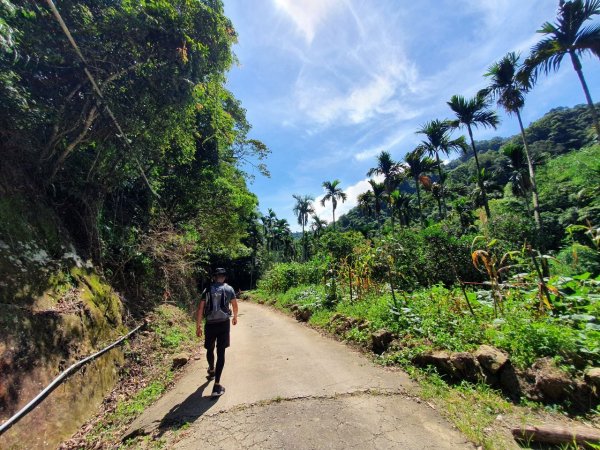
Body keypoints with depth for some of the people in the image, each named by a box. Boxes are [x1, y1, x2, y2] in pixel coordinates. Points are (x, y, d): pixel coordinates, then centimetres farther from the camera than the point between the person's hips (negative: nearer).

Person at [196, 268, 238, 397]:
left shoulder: (207, 290, 4)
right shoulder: (229, 289, 3)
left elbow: (200, 309, 0)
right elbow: (235, 306, 14)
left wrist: (198, 326, 7)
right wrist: (235, 317, 33)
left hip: (210, 324, 2)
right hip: (223, 324, -2)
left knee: (210, 350, 24)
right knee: (221, 353, 1)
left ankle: (211, 370, 50)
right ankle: (217, 385, -2)